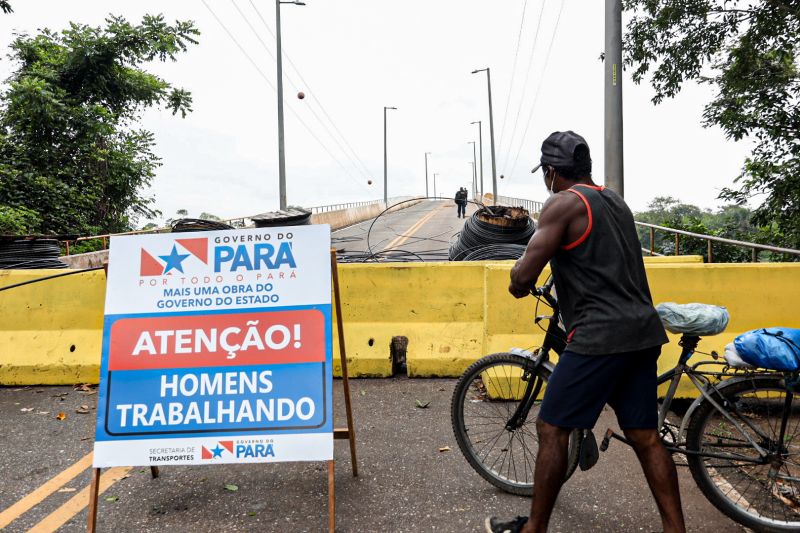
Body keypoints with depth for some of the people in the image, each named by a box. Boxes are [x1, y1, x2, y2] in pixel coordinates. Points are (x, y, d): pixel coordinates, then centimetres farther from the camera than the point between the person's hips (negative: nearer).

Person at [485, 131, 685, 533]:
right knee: (645, 437, 15)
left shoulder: (564, 203, -8)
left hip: (601, 335, -9)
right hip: (643, 332, 9)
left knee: (552, 430, 3)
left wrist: (518, 284, 7)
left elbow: (523, 277, -14)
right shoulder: (615, 201, 17)